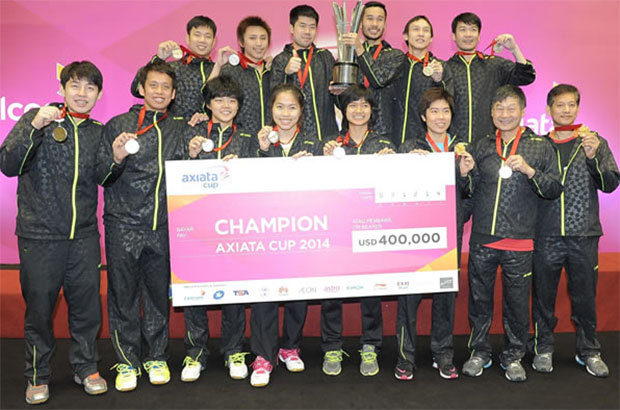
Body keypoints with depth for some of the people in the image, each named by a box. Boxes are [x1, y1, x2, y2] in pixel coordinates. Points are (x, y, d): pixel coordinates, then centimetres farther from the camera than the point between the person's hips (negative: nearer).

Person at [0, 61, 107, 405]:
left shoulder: (99, 132, 9)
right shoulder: (37, 118, -1)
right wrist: (34, 128, -22)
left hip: (84, 235, 3)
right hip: (39, 234, -2)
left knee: (87, 304, 8)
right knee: (39, 306, 8)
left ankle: (86, 367, 28)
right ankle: (38, 375, 27)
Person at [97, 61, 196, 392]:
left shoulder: (180, 130, 11)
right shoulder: (118, 125, 5)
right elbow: (101, 177, 0)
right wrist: (115, 159, -19)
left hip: (163, 226, 2)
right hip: (124, 225, -1)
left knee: (159, 293, 8)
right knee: (123, 294, 4)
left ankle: (156, 357, 25)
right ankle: (127, 361, 20)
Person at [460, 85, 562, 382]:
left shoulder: (540, 146, 4)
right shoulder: (481, 146, 10)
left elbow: (554, 190, -1)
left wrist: (529, 170, -16)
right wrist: (465, 174, -7)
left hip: (519, 240, -2)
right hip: (482, 238, 2)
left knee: (517, 301, 7)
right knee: (479, 298, 10)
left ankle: (513, 356, 26)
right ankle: (479, 352, 27)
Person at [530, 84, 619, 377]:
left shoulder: (595, 143, 5)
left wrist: (593, 157, -19)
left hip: (584, 235, 0)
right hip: (546, 235, 0)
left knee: (585, 296, 10)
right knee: (543, 295, 7)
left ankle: (589, 351, 26)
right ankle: (543, 349, 23)